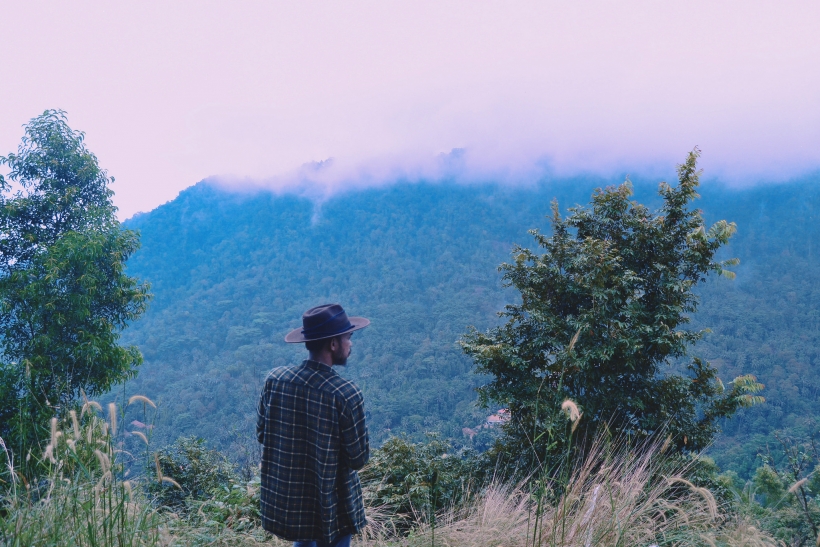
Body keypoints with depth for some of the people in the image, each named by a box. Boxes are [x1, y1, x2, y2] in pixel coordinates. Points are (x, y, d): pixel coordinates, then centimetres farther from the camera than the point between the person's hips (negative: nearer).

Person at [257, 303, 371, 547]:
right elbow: (359, 458, -15)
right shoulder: (347, 394, -24)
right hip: (330, 505, -5)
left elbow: (261, 434, 2)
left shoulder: (274, 378, -10)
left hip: (283, 497, 5)